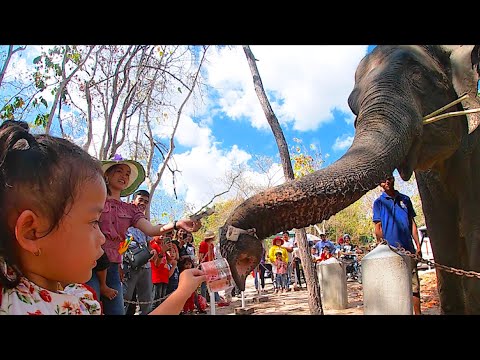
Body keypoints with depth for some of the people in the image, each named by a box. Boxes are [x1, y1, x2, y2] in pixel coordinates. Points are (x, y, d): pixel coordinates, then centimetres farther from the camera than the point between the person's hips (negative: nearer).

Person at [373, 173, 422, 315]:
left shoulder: (405, 199, 12)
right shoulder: (379, 202, 4)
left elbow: (412, 224, 14)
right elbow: (378, 227, 1)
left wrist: (418, 246, 7)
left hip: (408, 249, 3)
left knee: (414, 284, 6)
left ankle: (418, 312, 16)